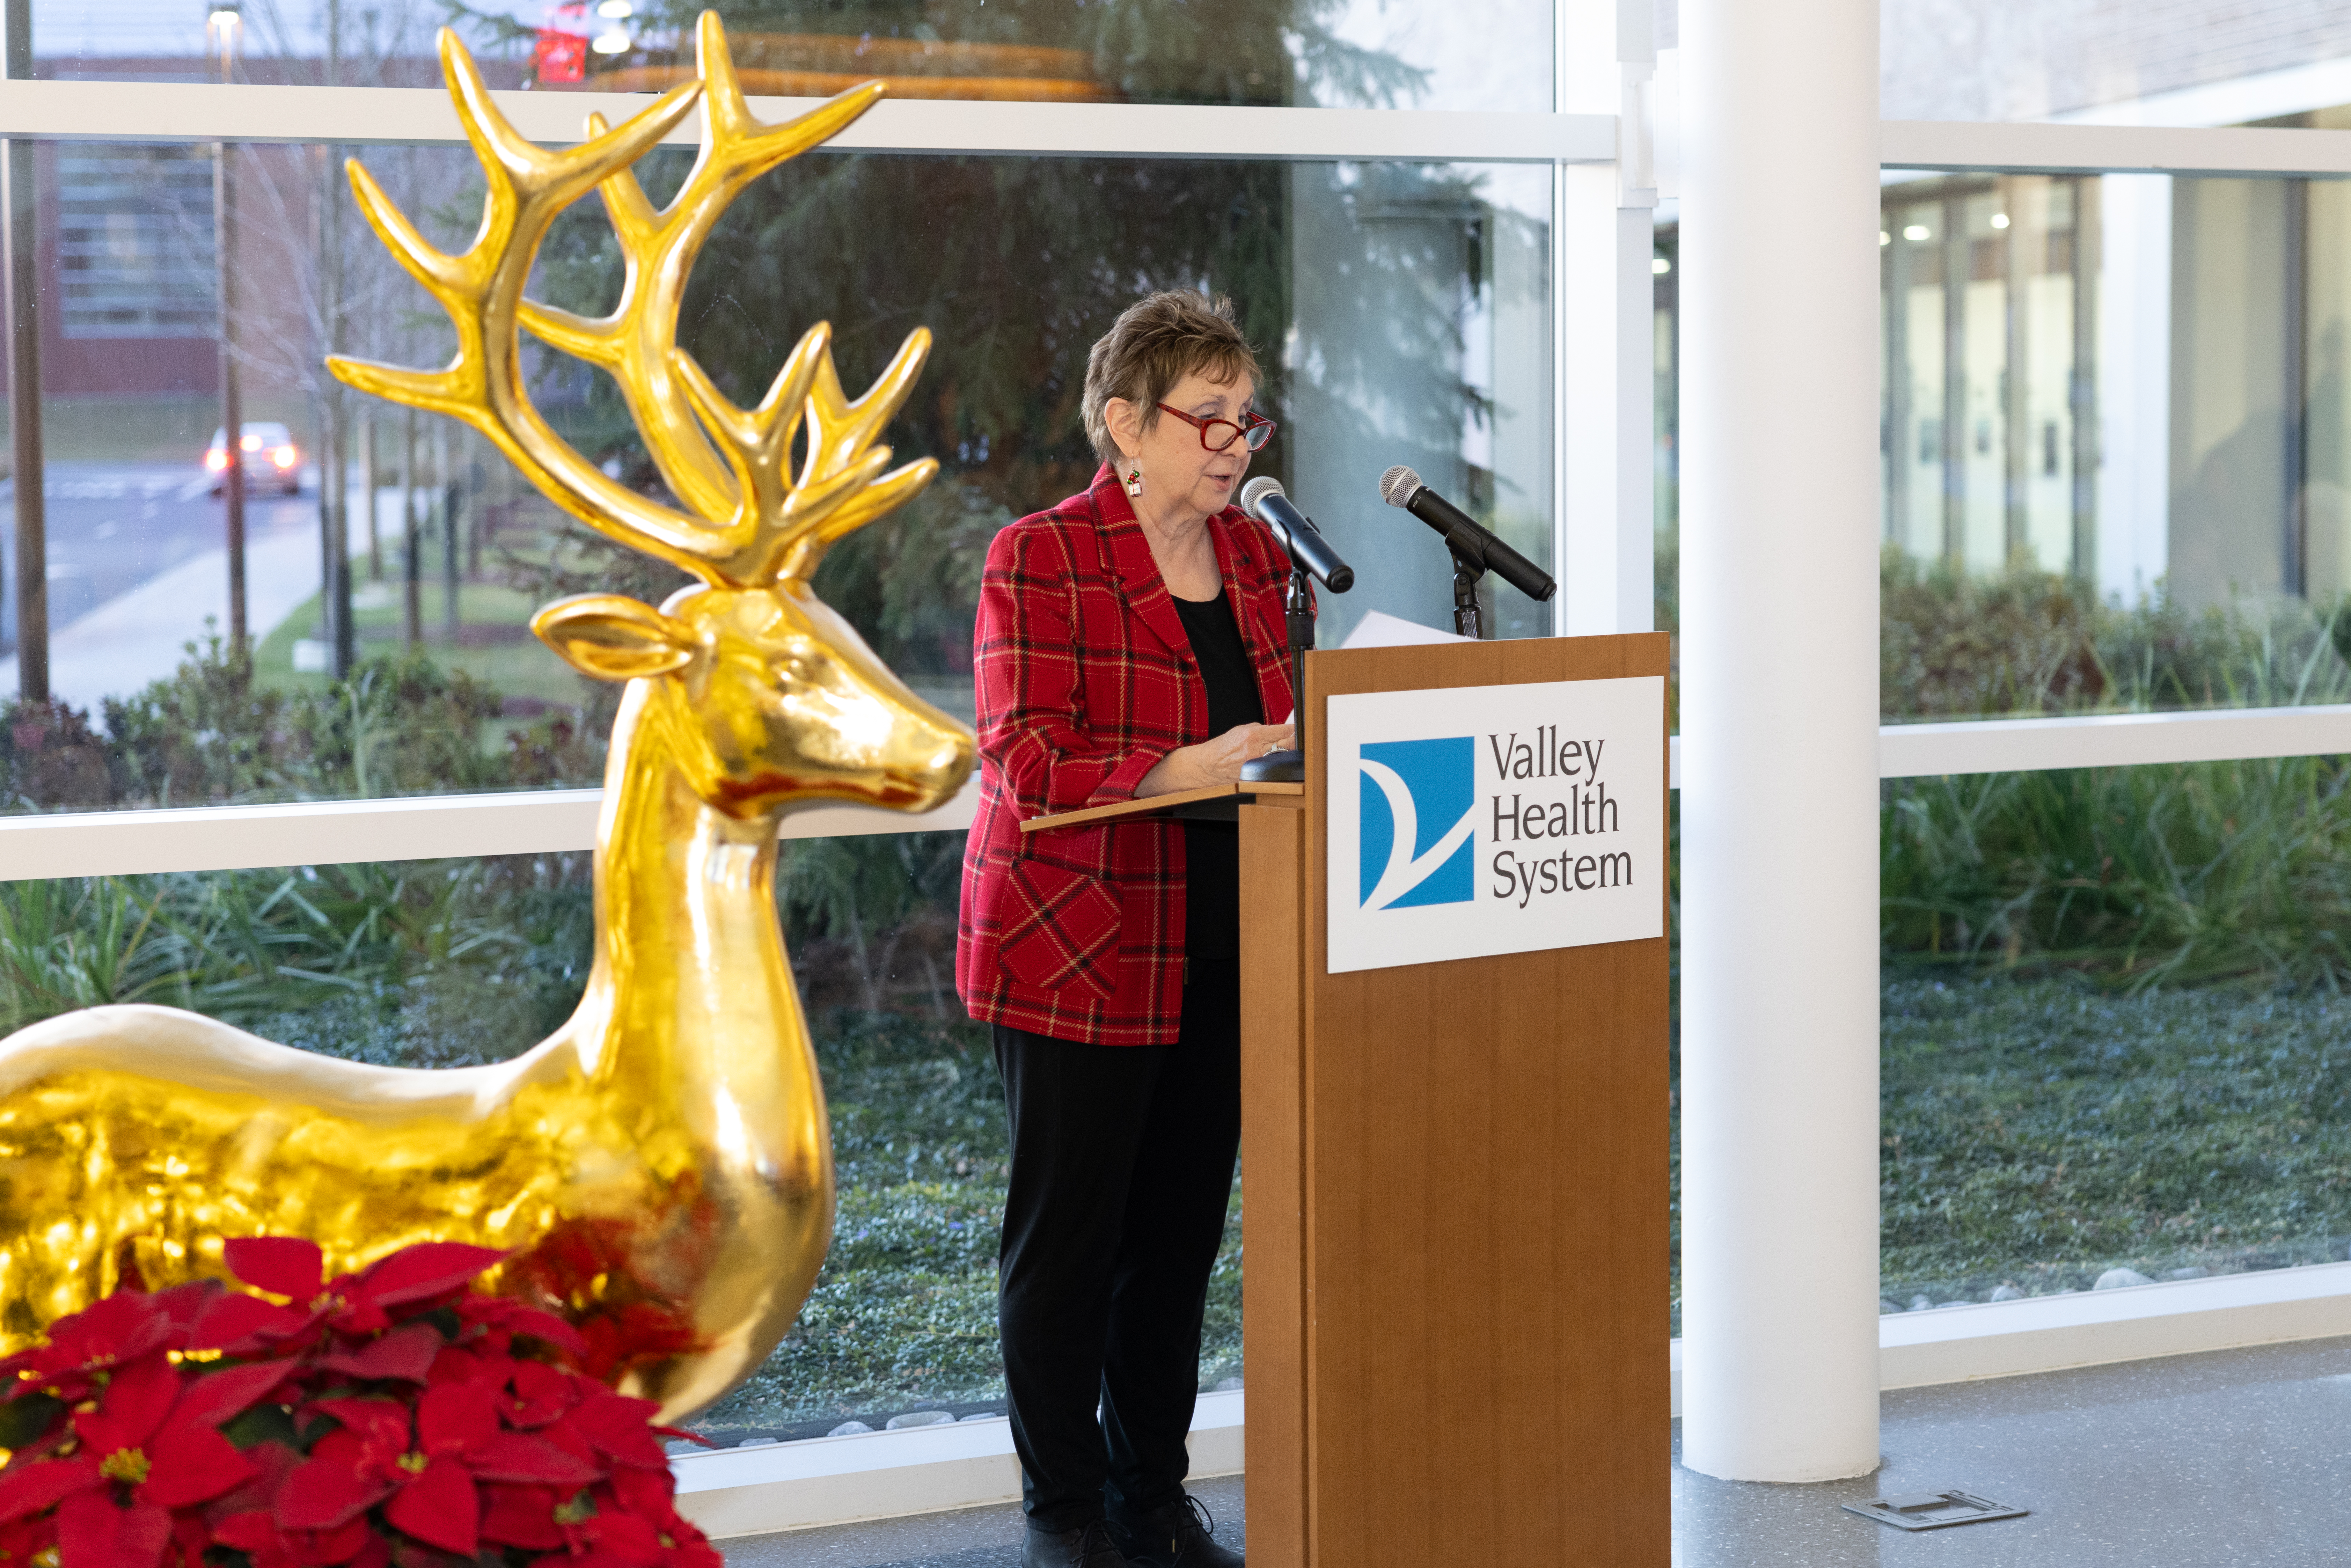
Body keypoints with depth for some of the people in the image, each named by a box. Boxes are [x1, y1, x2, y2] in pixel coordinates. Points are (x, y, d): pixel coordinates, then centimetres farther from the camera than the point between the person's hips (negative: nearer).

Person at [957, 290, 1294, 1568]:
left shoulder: (1253, 553, 13)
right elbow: (1026, 763, -17)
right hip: (1076, 948, -6)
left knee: (1183, 1226, 11)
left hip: (1218, 951, 6)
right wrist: (1192, 767, -27)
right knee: (1068, 1229, 1)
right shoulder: (1039, 559, -8)